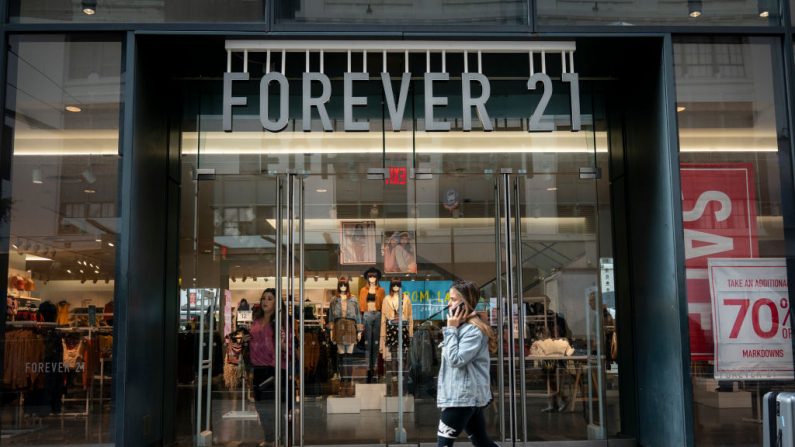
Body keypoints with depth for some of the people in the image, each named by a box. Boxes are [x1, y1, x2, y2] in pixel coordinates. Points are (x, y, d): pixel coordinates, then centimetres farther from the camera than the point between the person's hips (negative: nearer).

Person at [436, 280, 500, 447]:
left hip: (463, 397, -10)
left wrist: (451, 329, -16)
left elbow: (456, 359, -21)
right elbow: (450, 358, 19)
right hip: (469, 396, 10)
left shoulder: (474, 330, -16)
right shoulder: (462, 327, 15)